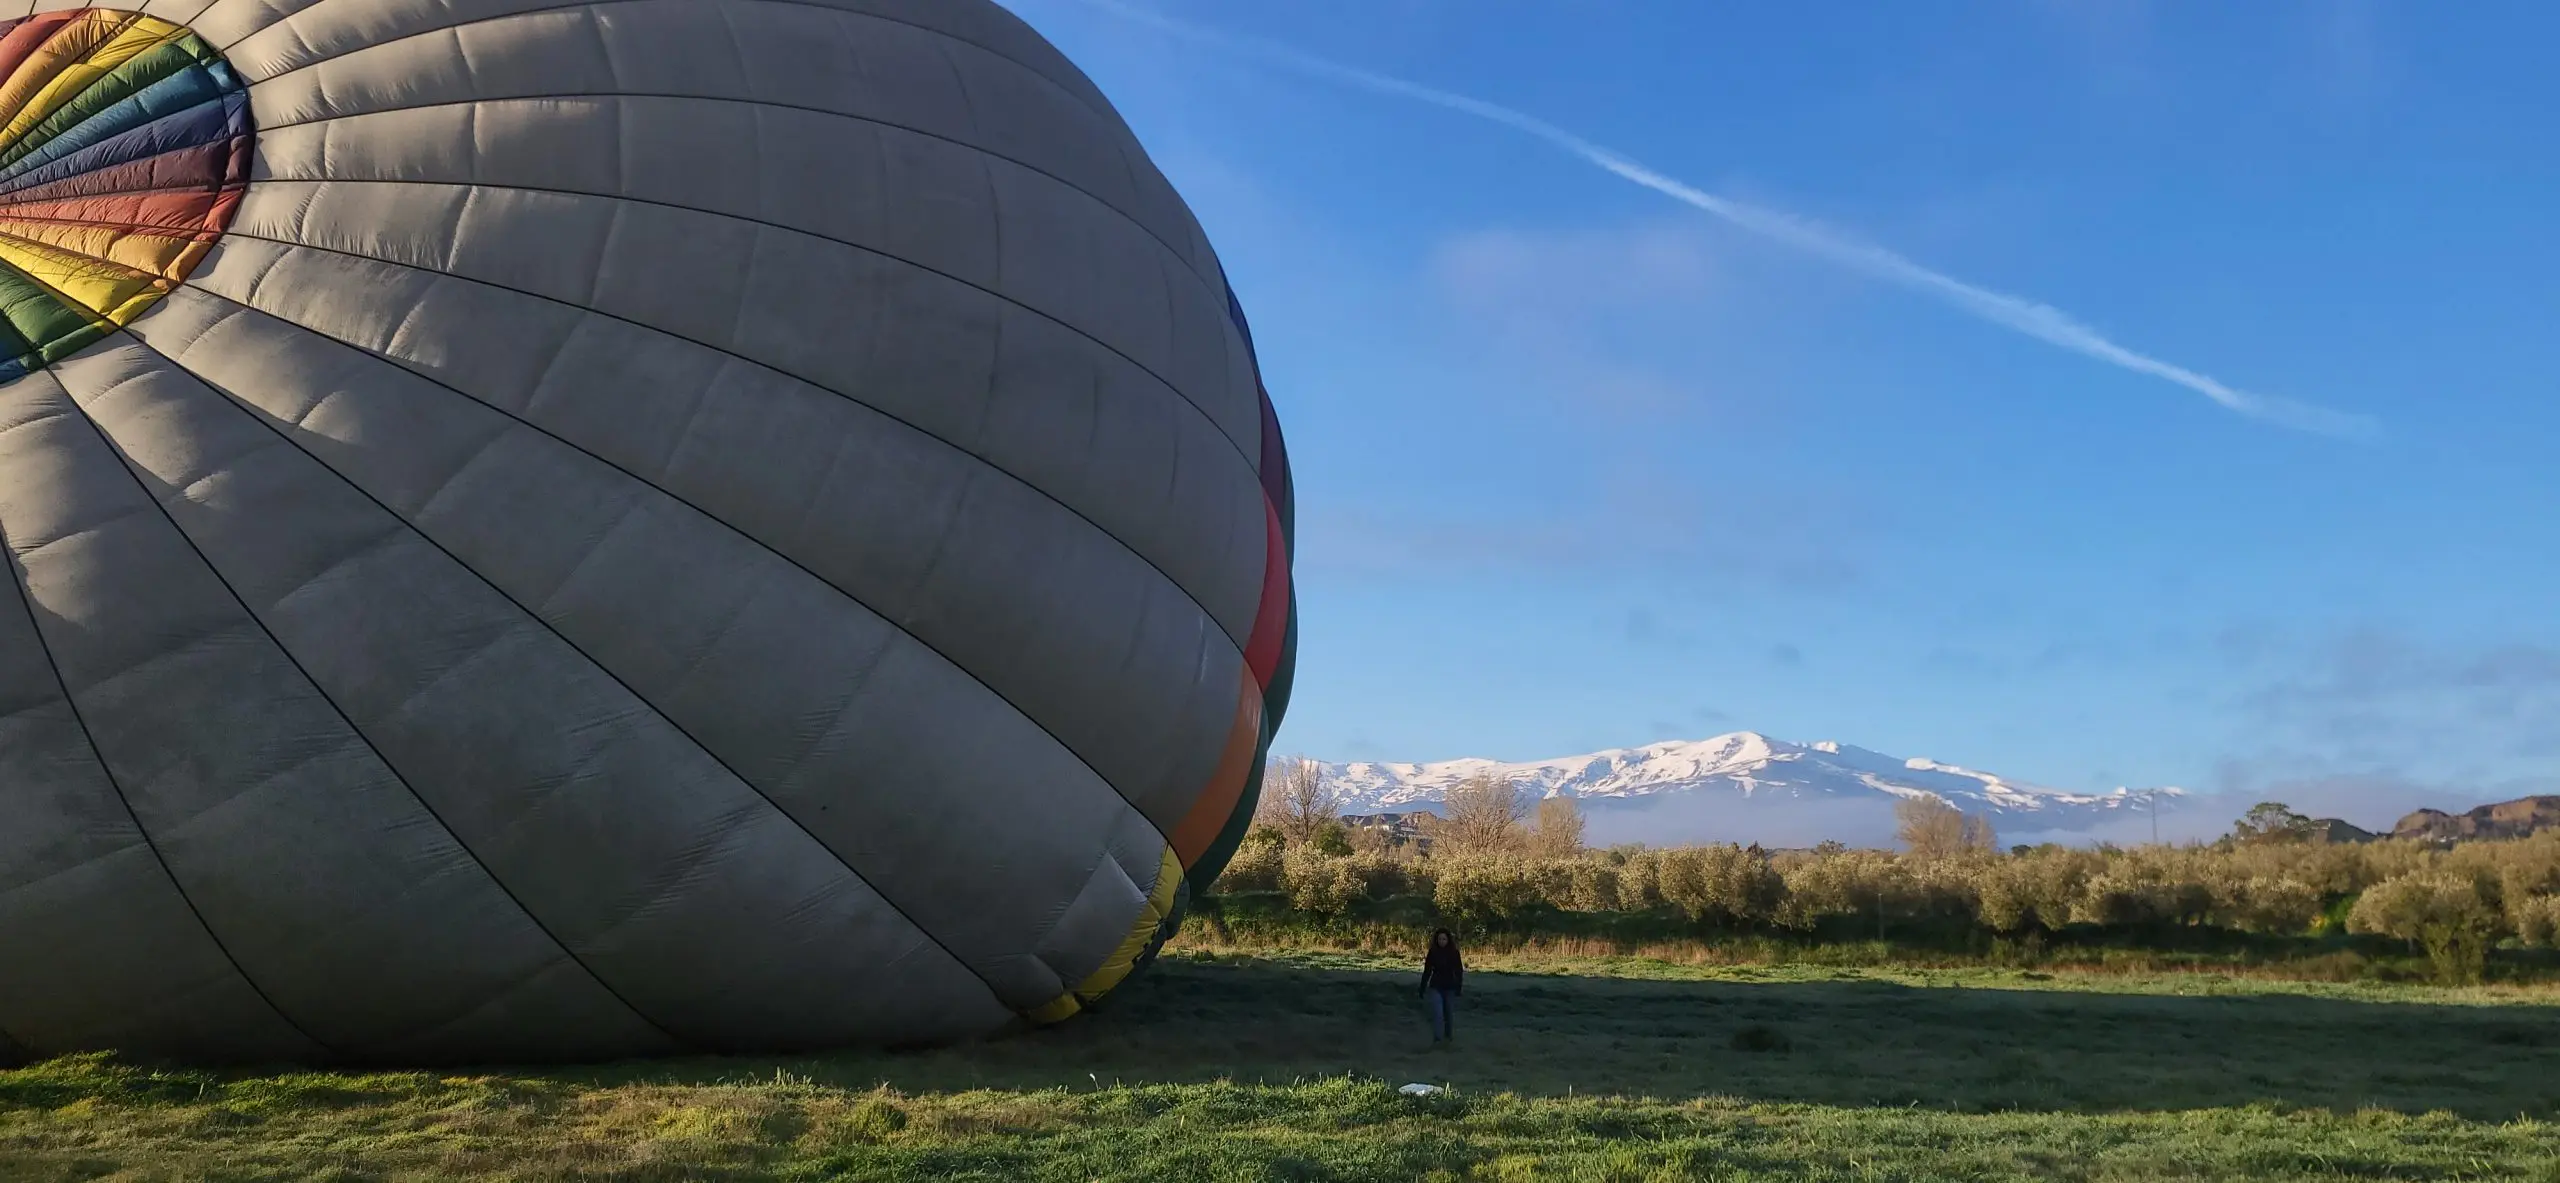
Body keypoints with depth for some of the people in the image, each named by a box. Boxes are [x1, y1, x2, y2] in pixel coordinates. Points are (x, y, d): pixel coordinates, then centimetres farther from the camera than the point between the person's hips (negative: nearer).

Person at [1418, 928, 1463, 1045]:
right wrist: (1422, 988, 1)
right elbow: (1427, 971, 1)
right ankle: (1438, 1039, -20)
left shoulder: (1454, 953, -3)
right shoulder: (1432, 952, -3)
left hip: (1450, 988, 1)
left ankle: (1447, 1037, 30)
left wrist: (1458, 987, -11)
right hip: (1435, 987, -1)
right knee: (1437, 1013, -15)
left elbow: (1459, 971, -2)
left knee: (1449, 1014, 11)